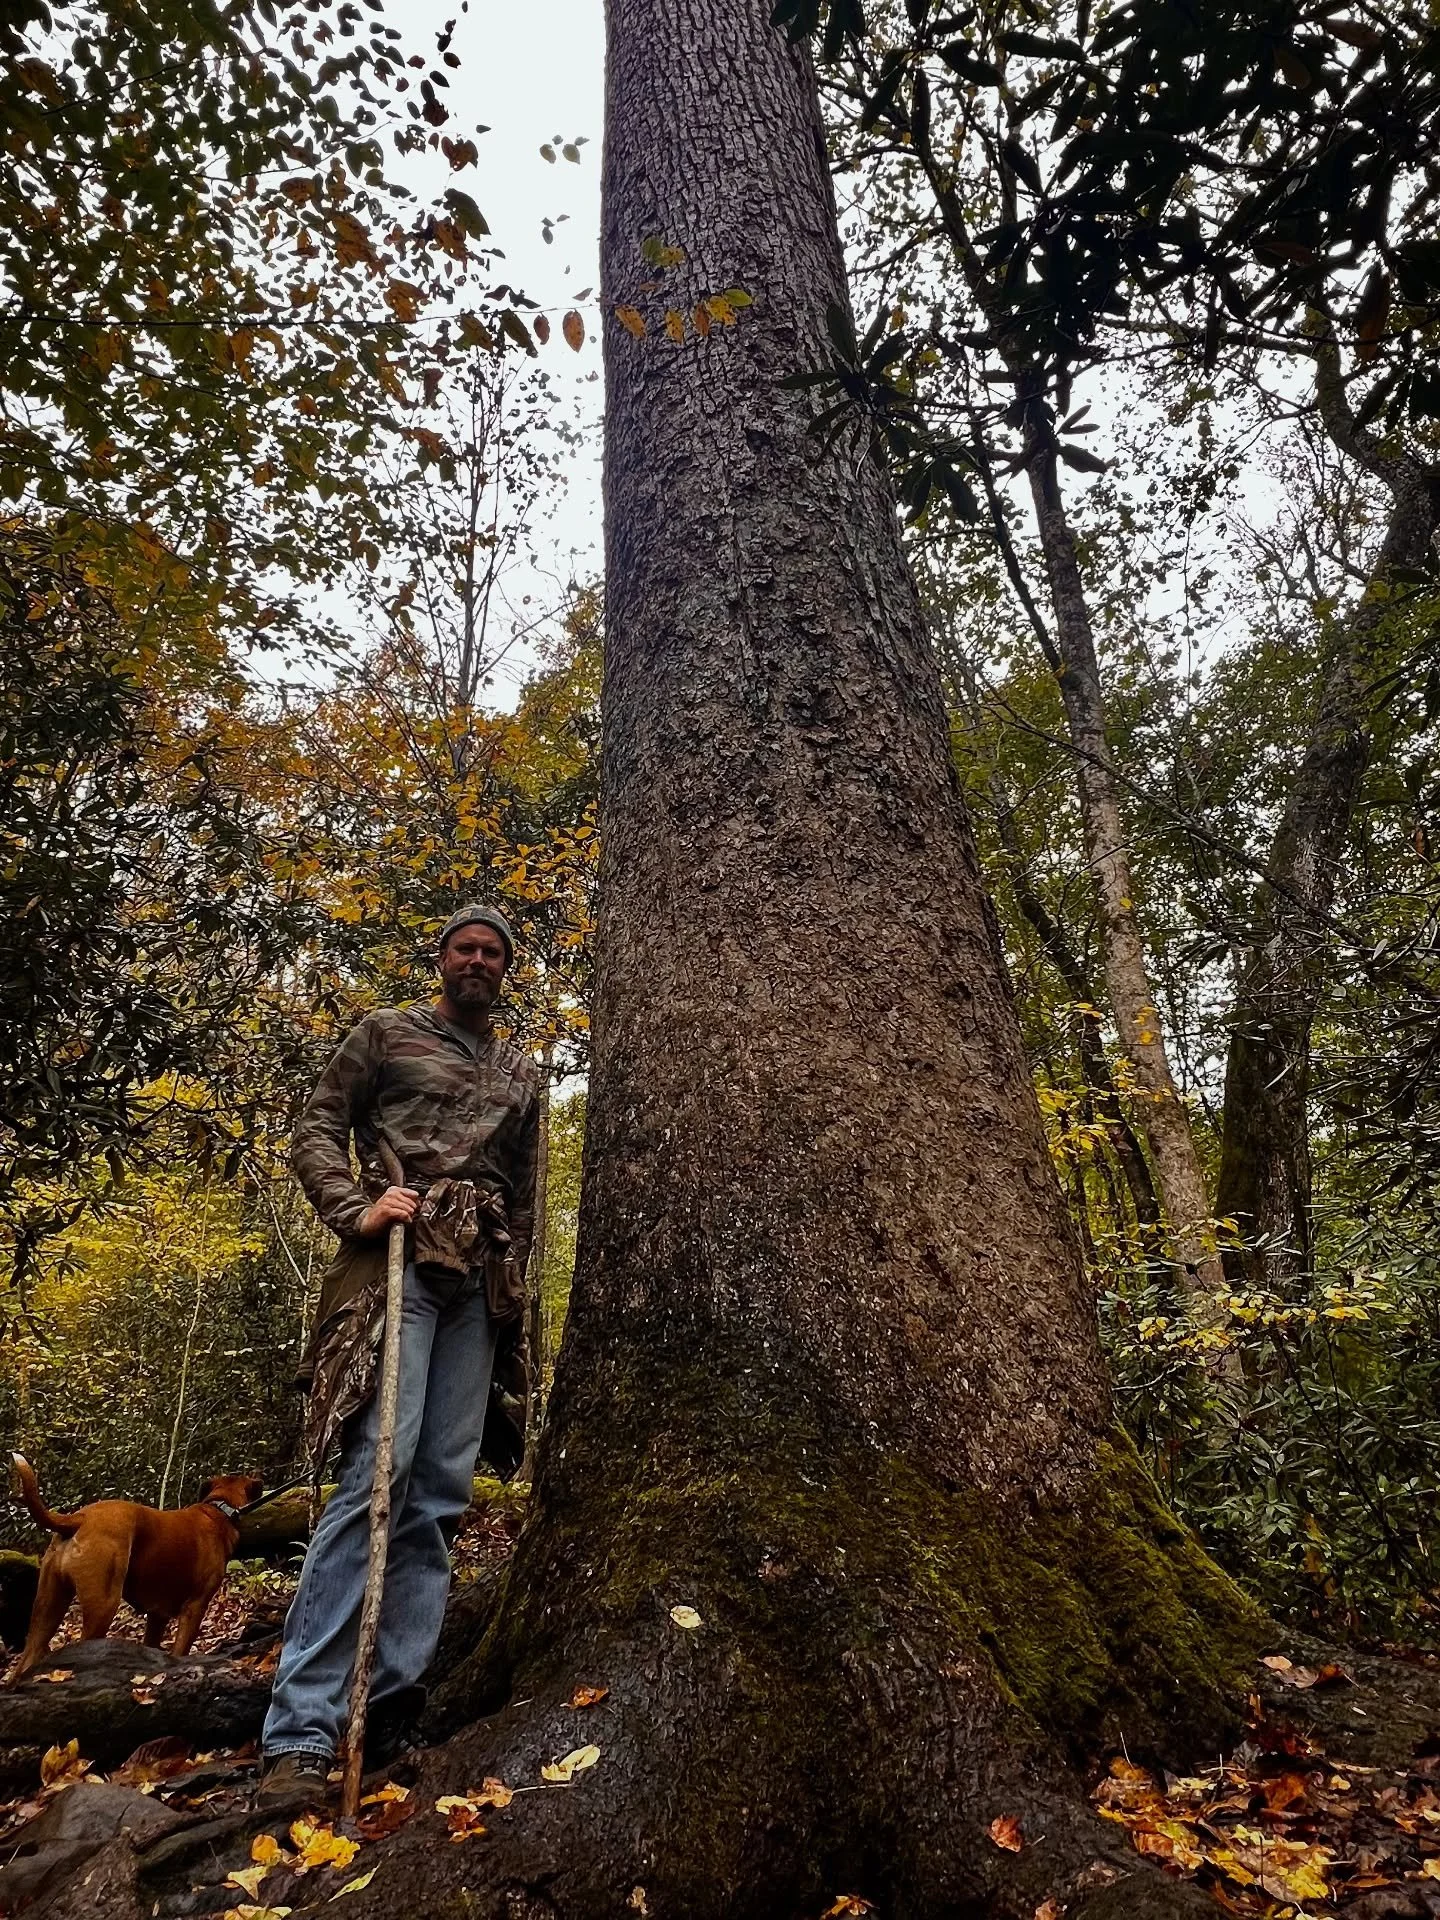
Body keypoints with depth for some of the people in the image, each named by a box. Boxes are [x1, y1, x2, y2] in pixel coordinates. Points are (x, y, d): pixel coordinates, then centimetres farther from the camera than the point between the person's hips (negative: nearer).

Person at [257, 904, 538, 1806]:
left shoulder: (522, 1072, 23)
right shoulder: (387, 1033, 12)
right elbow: (317, 1132, 5)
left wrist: (517, 1292, 16)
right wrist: (357, 1212, -12)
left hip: (481, 1282, 5)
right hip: (399, 1259, -5)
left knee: (443, 1491, 3)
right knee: (377, 1472, -17)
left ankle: (394, 1701, 11)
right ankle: (302, 1729, -13)